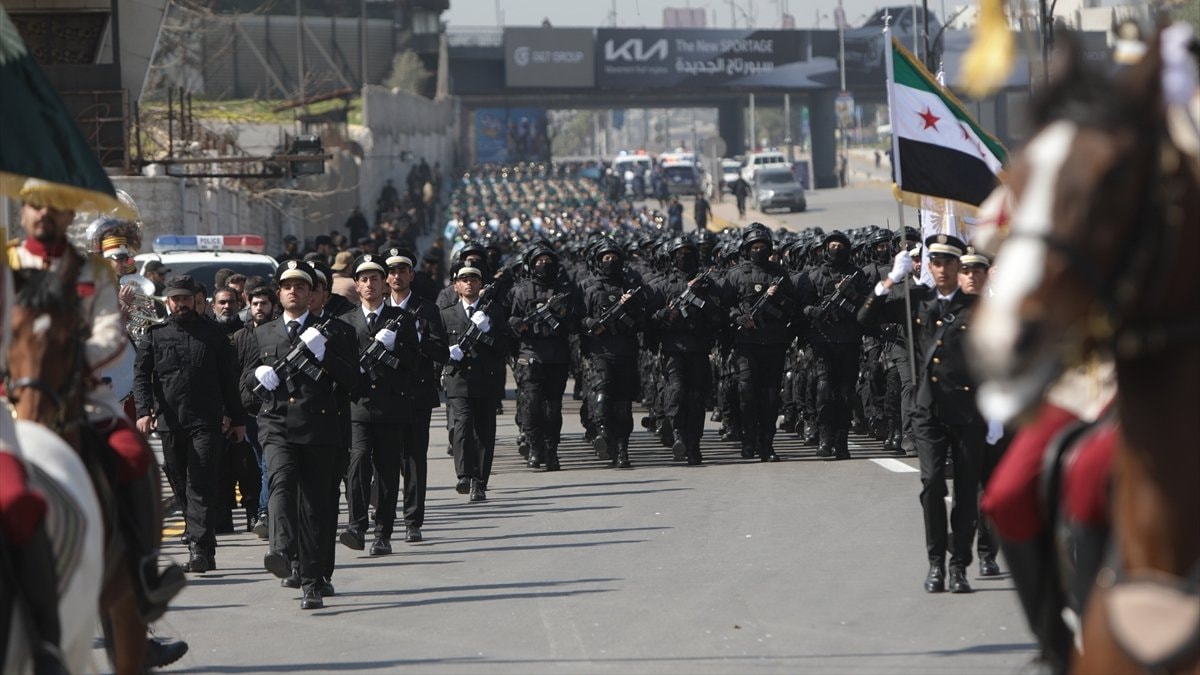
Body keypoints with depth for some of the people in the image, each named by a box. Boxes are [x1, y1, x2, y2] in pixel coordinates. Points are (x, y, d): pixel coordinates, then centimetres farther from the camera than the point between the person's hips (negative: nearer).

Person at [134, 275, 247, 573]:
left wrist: (238, 419, 9)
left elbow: (228, 378, 12)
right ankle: (204, 550, 19)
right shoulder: (155, 336, 10)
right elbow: (141, 375, 2)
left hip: (206, 422, -2)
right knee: (182, 487, 8)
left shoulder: (212, 334, 9)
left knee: (201, 484, -12)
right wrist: (144, 411, -14)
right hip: (169, 422, 2)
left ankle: (200, 548, -18)